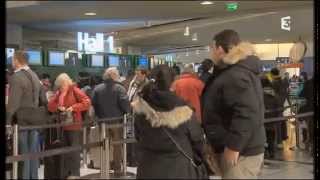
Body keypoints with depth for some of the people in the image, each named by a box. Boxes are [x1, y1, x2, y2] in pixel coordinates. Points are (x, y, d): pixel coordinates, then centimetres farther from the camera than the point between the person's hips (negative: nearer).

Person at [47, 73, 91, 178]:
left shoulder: (75, 90, -7)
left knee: (74, 150, 0)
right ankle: (66, 173, 23)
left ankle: (75, 173, 7)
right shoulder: (59, 93, 9)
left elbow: (87, 102, -15)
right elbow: (50, 105, 7)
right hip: (63, 125, 6)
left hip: (74, 125, -6)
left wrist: (73, 107, -21)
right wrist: (58, 107, -13)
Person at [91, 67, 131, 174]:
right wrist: (126, 111, 0)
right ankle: (117, 168, 11)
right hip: (116, 120, -4)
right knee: (117, 144, 6)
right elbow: (125, 103, -19)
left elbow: (93, 104, 3)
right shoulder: (119, 88, -10)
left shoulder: (97, 88, 3)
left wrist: (99, 115, 13)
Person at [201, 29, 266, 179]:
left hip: (241, 152, -11)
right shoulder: (232, 70, 15)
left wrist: (233, 146, -27)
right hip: (244, 148, 11)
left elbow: (246, 113, -30)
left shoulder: (235, 75, -21)